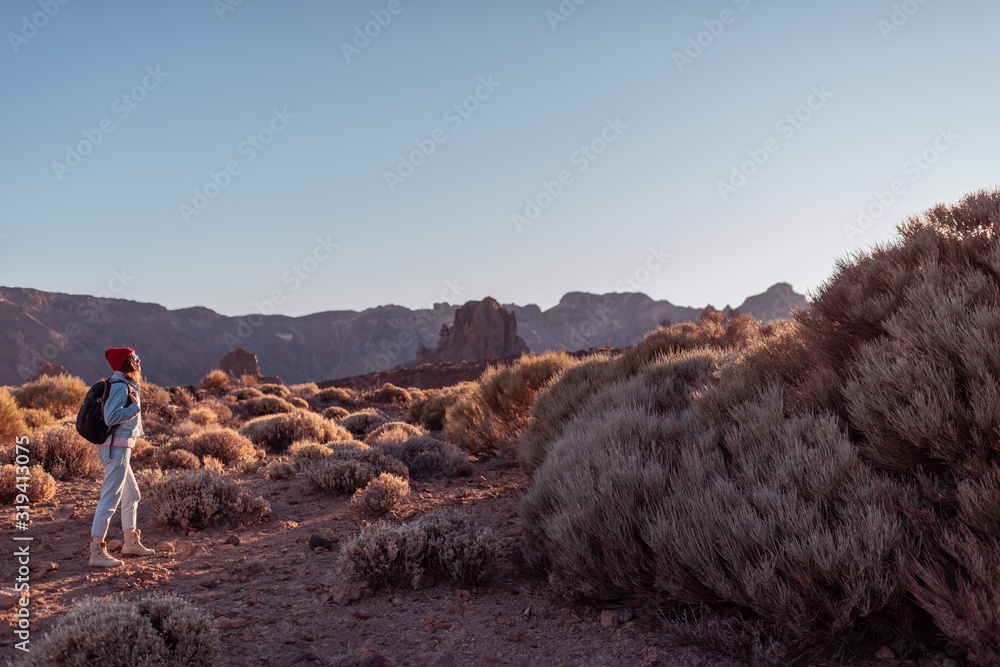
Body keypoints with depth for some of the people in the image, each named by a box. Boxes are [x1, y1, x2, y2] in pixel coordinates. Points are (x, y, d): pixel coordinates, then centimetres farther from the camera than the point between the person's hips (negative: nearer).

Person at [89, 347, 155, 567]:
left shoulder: (125, 385, 14)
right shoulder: (120, 387, -16)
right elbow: (110, 418, -25)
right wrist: (135, 408, -17)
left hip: (118, 448, 11)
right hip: (117, 448, -11)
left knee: (131, 495, 19)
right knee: (110, 498, -8)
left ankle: (131, 542, 31)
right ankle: (97, 551, -5)